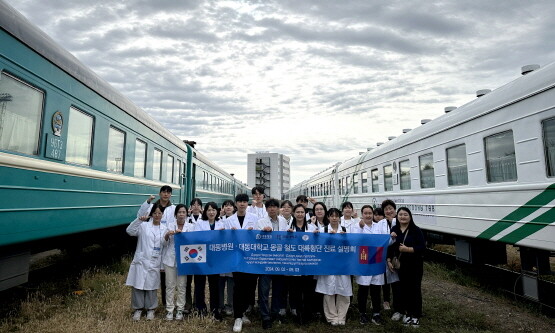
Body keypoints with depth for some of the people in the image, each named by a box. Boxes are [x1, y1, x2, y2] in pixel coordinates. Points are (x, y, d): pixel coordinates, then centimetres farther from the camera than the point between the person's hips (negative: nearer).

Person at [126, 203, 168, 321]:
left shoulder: (164, 229, 8)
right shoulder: (143, 225, 2)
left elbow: (166, 246, 10)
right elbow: (130, 231, -13)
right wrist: (139, 219, -25)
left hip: (154, 262, 1)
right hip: (141, 260, -1)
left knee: (152, 287, 7)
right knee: (138, 285, 2)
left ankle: (150, 309, 22)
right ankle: (138, 309, 19)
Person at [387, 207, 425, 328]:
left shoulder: (416, 230, -7)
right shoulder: (394, 230, 5)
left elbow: (422, 247, -12)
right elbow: (389, 246, 9)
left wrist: (408, 249, -21)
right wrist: (389, 260, 1)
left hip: (414, 265, -3)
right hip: (399, 265, 3)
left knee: (414, 289, 3)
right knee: (403, 289, 6)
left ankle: (416, 315, 16)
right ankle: (406, 312, 22)